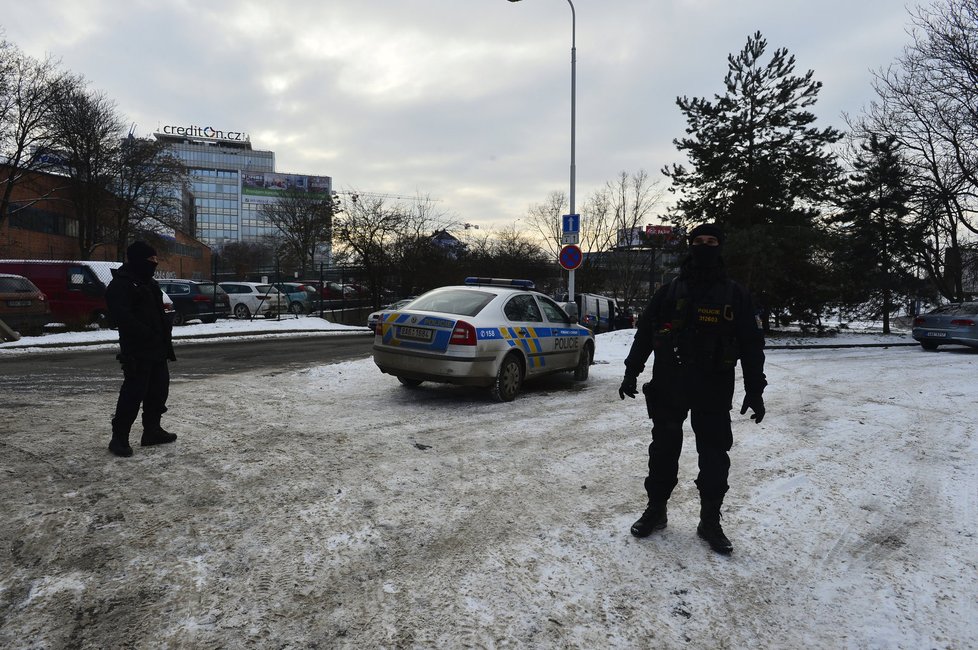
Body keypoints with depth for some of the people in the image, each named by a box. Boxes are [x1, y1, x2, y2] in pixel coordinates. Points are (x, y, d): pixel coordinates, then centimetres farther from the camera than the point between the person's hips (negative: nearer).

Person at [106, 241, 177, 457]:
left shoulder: (148, 283, 19)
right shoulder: (120, 285, -11)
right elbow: (123, 318, -23)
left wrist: (167, 345, 18)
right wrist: (148, 335, -23)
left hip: (157, 350, 10)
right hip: (137, 352, -9)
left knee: (159, 389, 13)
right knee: (134, 392, -8)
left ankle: (152, 430, 25)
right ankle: (119, 437, 2)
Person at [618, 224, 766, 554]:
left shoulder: (735, 294, 5)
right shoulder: (669, 291, 6)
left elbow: (752, 344, 5)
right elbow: (644, 333, 8)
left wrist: (755, 390, 0)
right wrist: (631, 372, 2)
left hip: (714, 390, 0)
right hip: (668, 386, 1)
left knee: (714, 456, 5)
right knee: (663, 449, 10)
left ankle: (710, 521, 20)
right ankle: (655, 510, 25)